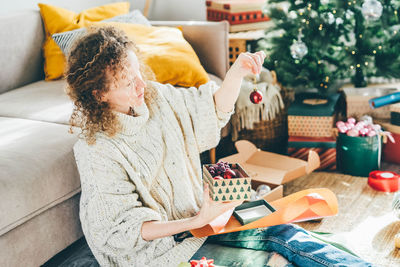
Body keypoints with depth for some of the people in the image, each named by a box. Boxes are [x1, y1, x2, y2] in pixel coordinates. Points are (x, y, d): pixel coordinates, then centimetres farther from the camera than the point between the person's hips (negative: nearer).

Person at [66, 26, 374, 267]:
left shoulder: (155, 96, -5)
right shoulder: (97, 150, -24)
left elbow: (213, 111, 7)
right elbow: (125, 229, -21)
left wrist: (238, 71, -12)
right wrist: (196, 223, -30)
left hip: (196, 214, 7)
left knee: (278, 231, -5)